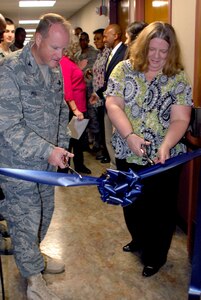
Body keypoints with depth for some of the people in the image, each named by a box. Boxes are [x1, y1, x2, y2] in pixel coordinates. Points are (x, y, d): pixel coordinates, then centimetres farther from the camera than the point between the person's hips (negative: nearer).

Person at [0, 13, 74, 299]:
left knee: (44, 214, 20)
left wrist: (61, 146, 7)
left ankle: (32, 255, 45)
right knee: (26, 221, 4)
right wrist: (47, 151, -26)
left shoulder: (55, 69, 4)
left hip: (47, 159, 7)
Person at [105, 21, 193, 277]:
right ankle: (139, 239, 49)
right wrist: (130, 135, -25)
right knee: (131, 203, 21)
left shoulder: (178, 78, -6)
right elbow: (112, 105, -11)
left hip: (163, 158, -2)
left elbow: (180, 119, -12)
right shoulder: (124, 69, -3)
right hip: (128, 155, 2)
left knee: (160, 208, 11)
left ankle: (155, 256, 35)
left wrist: (165, 145, -30)